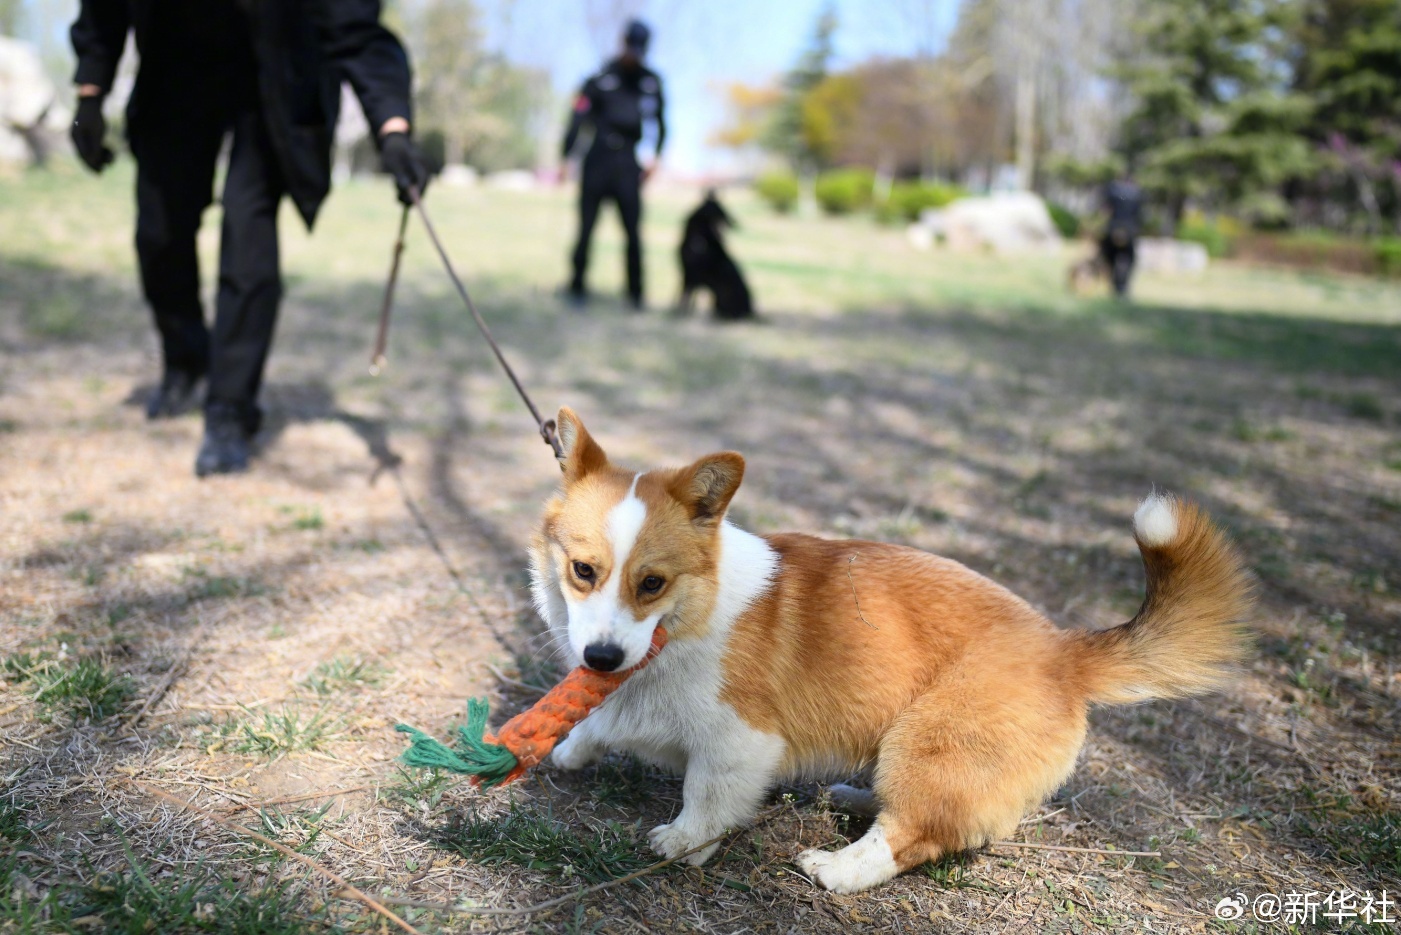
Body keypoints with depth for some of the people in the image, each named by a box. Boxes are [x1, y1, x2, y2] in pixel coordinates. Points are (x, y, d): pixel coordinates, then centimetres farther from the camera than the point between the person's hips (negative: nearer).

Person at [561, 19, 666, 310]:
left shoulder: (651, 82, 9)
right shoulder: (601, 80, -4)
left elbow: (660, 121, 21)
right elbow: (577, 119, -5)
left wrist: (656, 155, 9)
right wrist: (565, 160, -9)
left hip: (627, 164, 3)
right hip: (597, 163, -3)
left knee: (633, 230, -4)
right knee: (586, 228, 0)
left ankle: (635, 292, 2)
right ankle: (577, 285, 11)